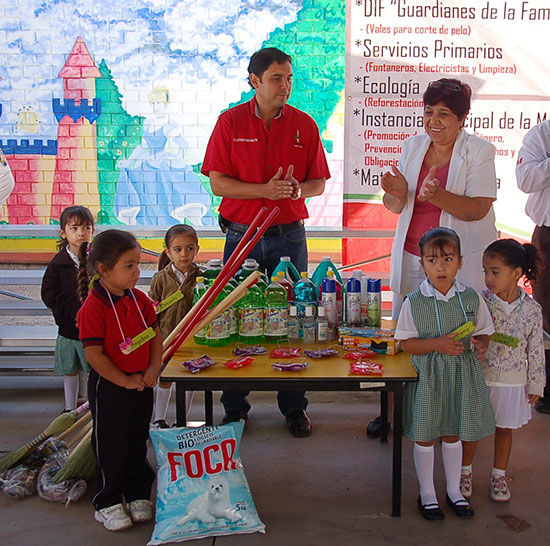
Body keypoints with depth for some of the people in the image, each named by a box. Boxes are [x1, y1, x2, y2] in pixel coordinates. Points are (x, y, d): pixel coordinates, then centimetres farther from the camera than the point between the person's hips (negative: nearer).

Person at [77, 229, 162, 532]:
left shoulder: (139, 299, 0)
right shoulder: (93, 308, -21)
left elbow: (155, 333, 7)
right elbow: (93, 353, -21)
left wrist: (153, 367, -5)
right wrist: (123, 380, -17)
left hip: (142, 383, 6)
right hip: (108, 387, -6)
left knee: (138, 443, 18)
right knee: (110, 448, 7)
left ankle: (138, 495, 34)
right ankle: (107, 504, 24)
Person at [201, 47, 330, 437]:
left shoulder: (304, 124, 5)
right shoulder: (230, 122, 1)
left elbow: (319, 183, 8)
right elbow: (217, 182, -4)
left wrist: (297, 189, -15)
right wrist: (264, 190, -18)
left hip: (289, 235, 1)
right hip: (242, 234, -1)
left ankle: (294, 406, 19)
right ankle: (235, 406, 20)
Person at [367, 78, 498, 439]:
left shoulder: (479, 151, -5)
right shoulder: (413, 145, 8)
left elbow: (478, 209, -14)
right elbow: (396, 207, 9)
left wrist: (436, 195, -29)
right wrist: (397, 193, -14)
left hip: (460, 261, -4)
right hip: (412, 257, 4)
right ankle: (392, 411, 21)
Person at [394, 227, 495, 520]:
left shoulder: (471, 298, -3)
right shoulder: (414, 302, -12)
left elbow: (483, 331, 7)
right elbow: (406, 343, -9)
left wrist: (481, 344, -15)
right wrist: (437, 344, -23)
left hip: (462, 373, 2)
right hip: (428, 375, -2)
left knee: (453, 434, 17)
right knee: (425, 436, 10)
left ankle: (454, 490, 37)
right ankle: (427, 494, 29)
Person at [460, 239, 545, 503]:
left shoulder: (532, 309, -9)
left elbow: (536, 351, -1)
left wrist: (535, 384, 3)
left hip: (512, 381, 1)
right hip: (479, 377, -1)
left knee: (504, 429, 17)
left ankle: (498, 476, 35)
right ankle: (465, 472, 32)